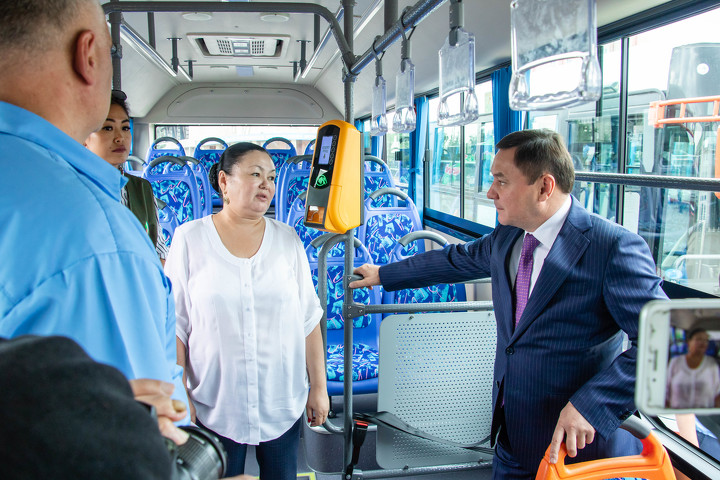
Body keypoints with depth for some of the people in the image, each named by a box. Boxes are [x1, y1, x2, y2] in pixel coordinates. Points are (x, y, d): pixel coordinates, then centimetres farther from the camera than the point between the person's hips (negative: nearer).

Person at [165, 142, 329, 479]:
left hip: (283, 404, 2)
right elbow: (174, 325, -4)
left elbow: (308, 321, 4)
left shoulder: (287, 239, 3)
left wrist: (319, 387, 3)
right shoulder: (189, 239, -3)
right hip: (214, 406, -2)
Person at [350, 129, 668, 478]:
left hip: (576, 441, -6)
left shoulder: (615, 248, -21)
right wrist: (383, 275, 26)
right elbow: (458, 259, 19)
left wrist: (592, 403, -30)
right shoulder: (507, 237, 2)